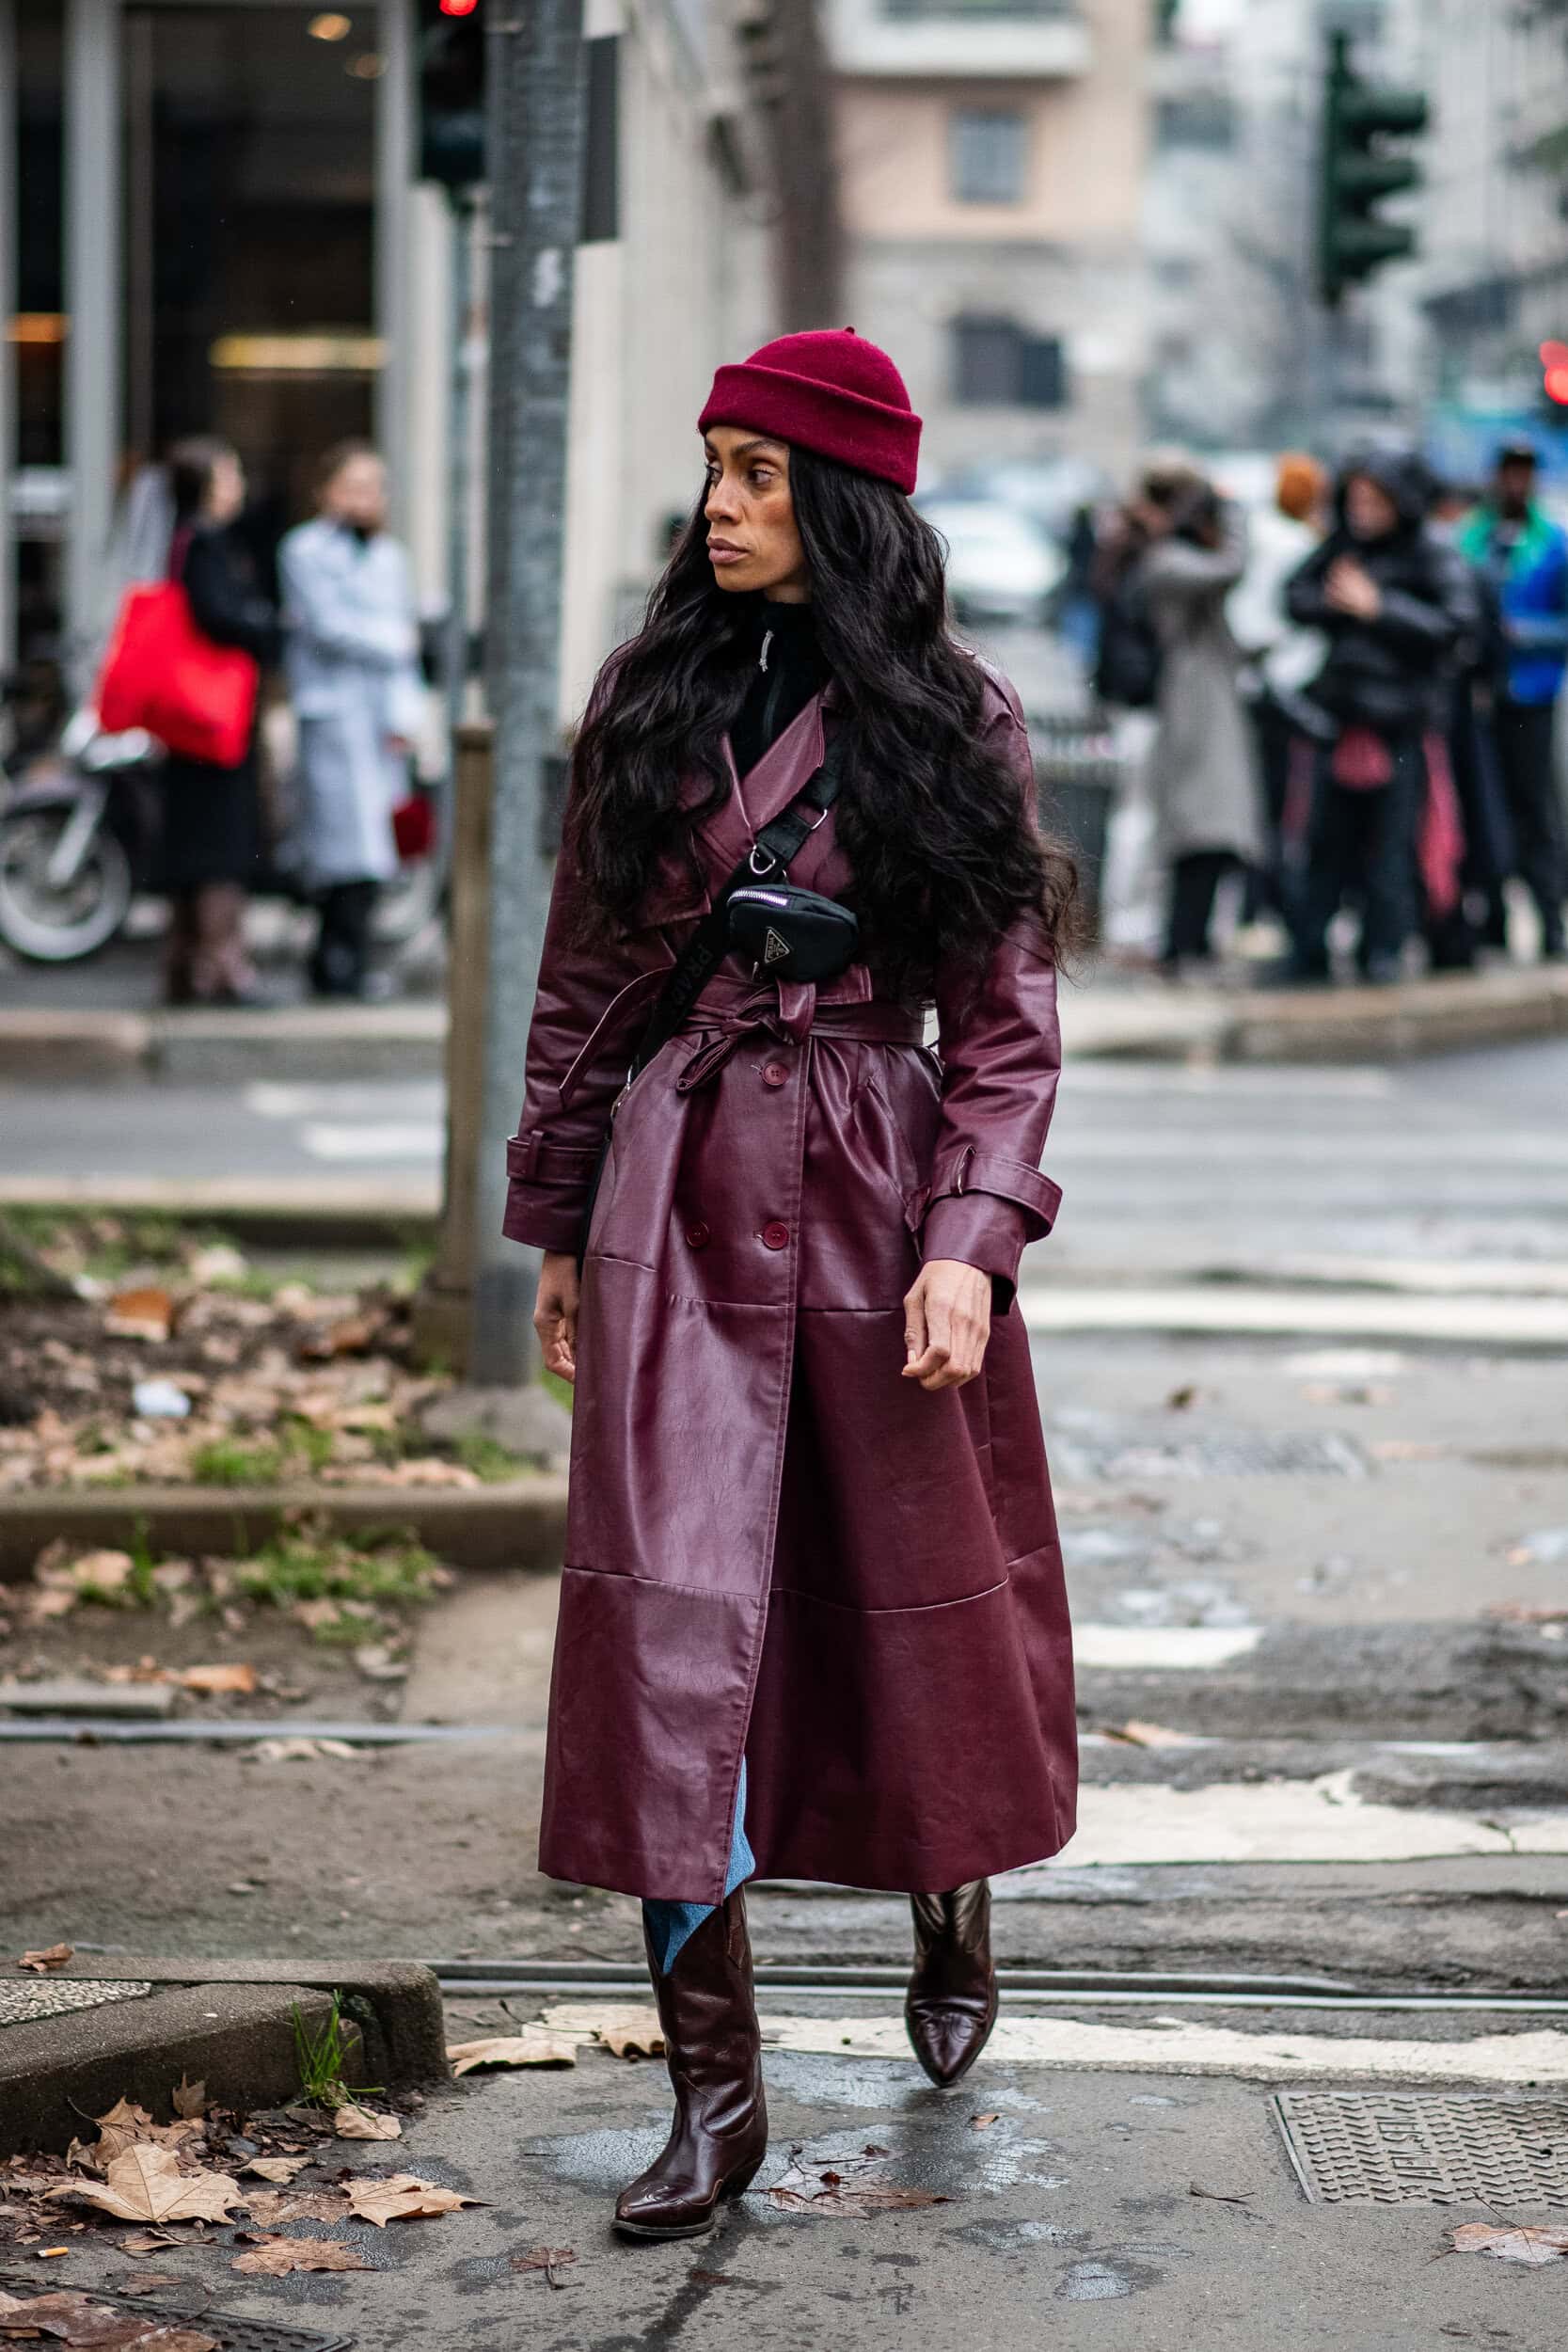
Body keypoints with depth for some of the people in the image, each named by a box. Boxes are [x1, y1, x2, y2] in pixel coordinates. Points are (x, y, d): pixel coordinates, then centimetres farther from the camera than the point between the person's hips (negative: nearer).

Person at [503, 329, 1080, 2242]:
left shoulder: (953, 722, -1)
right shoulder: (654, 699, 6)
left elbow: (1006, 1014, -2)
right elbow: (587, 977, 12)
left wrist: (971, 1239, -13)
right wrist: (554, 1221, 12)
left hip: (876, 1188, -1)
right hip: (679, 1196, 1)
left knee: (920, 1596, 11)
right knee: (671, 1617, -7)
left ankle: (951, 1913, 42)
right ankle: (712, 2085, -1)